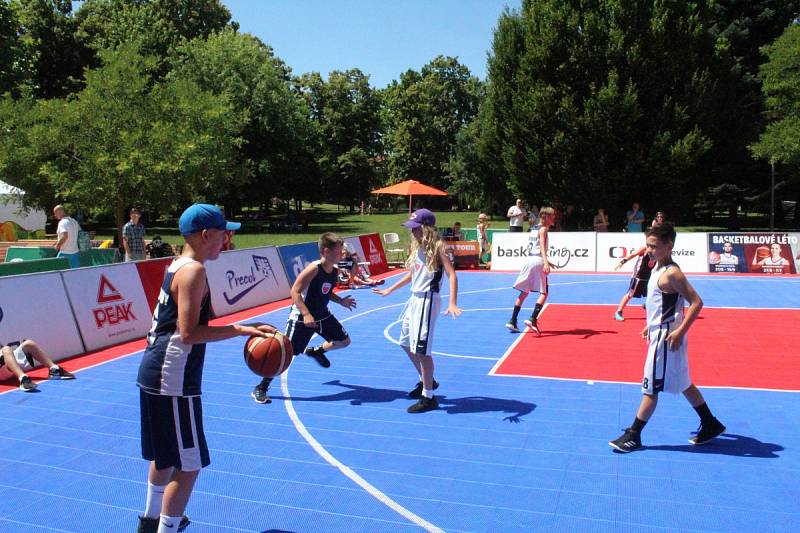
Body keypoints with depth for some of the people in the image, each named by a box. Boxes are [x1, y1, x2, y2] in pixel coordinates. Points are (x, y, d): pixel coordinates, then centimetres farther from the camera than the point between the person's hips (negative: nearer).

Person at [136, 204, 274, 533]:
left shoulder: (178, 266, 11)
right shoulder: (194, 271, -18)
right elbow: (189, 333, -24)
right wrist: (240, 329, -21)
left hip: (156, 373, 11)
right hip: (172, 382, -11)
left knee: (167, 455, 27)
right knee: (189, 466, -1)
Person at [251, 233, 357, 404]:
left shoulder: (334, 270, -1)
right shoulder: (314, 269, -25)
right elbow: (295, 291, -26)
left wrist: (341, 301, 0)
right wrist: (306, 314, -34)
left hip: (322, 315, 8)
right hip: (301, 317, -7)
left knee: (344, 341, 13)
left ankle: (315, 351, 39)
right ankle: (260, 388, 5)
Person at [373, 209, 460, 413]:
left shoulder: (436, 247, -13)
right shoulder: (417, 247, 11)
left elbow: (452, 275, -22)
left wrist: (452, 303, -34)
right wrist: (389, 290, 28)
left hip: (427, 300, -9)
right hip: (414, 299, 9)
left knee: (421, 349, -8)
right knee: (407, 344, 18)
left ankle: (428, 398, 4)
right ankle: (427, 381, 37)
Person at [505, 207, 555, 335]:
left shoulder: (533, 228, 19)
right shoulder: (543, 229, -4)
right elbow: (542, 246, -20)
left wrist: (545, 262, 35)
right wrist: (546, 263, -33)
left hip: (530, 260, 7)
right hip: (538, 261, -7)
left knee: (524, 292, 12)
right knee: (544, 293, -2)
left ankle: (512, 321, 11)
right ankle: (532, 319, -17)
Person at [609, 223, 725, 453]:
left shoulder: (671, 274, -20)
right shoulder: (659, 268, 9)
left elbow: (696, 302, -23)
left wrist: (680, 331, -26)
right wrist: (651, 325, 21)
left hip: (666, 337, -10)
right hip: (660, 333, 10)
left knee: (651, 387, -1)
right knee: (683, 384, 20)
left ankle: (633, 436, 8)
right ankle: (710, 425, 34)